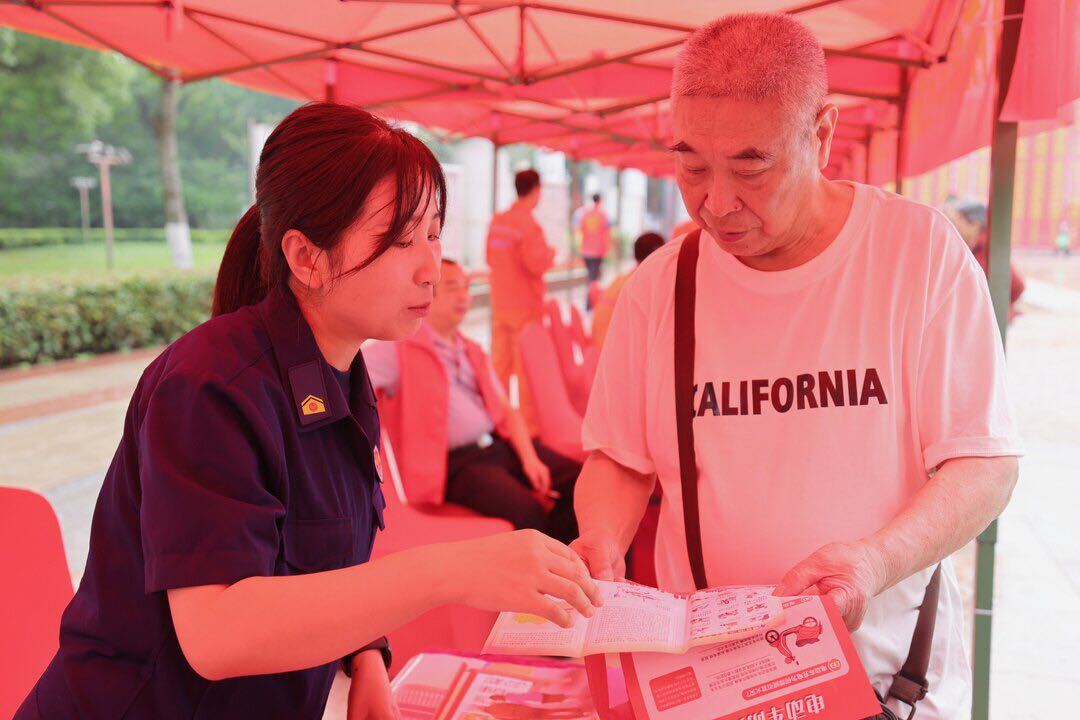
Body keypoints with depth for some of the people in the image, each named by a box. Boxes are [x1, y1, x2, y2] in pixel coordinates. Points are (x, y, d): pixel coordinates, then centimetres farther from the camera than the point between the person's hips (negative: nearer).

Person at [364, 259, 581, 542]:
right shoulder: (399, 351, 1)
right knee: (528, 512, -33)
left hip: (503, 445, 7)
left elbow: (506, 410, 17)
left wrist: (530, 458, 1)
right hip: (458, 463, -7)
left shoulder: (474, 353, 23)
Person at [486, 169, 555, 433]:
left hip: (500, 302, 7)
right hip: (524, 305, -7)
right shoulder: (529, 225, -18)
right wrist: (549, 254, -2)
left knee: (499, 364, 12)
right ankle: (528, 424, 6)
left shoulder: (497, 221, 5)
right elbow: (537, 264, -21)